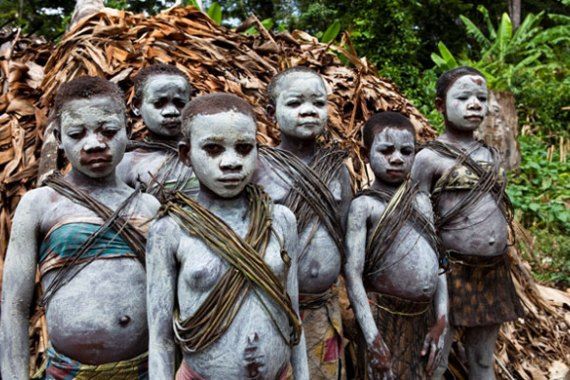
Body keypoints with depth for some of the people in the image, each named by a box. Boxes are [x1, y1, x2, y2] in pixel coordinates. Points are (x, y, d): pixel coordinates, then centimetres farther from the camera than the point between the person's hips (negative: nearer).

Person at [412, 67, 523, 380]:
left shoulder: (491, 155, 11)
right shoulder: (429, 158, -8)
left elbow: (497, 209, 17)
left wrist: (499, 270, 17)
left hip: (494, 272, 6)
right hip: (452, 272, -6)